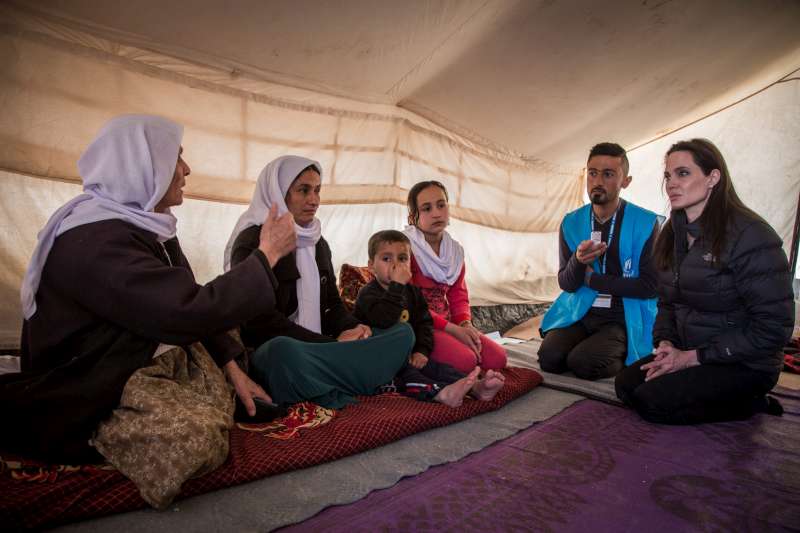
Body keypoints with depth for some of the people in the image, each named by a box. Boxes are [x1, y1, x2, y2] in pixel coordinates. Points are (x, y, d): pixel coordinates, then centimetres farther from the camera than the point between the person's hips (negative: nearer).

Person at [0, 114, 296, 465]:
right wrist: (267, 254, -24)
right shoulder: (94, 242, -26)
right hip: (88, 413, -8)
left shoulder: (149, 227, 5)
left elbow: (188, 303, 6)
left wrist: (231, 366, -5)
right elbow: (189, 312, -35)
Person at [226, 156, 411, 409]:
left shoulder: (318, 244, 15)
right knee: (283, 349, -41)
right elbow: (261, 320, -16)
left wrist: (353, 329, -7)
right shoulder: (253, 241, -7)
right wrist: (333, 343, -19)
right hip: (272, 353, -7)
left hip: (320, 349, 7)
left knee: (403, 332, -5)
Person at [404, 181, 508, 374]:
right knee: (465, 360, -27)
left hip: (448, 322, 7)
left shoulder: (455, 249, 9)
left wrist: (465, 323, -10)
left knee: (497, 358, -7)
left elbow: (458, 295, 12)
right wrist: (452, 329, -18)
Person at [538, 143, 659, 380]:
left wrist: (592, 278, -9)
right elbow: (566, 284, 1)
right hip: (579, 313, 3)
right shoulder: (571, 222, 2)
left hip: (624, 318, -3)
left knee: (582, 362, -25)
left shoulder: (646, 223, -8)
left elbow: (650, 286, -10)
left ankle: (622, 359, 7)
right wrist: (578, 261, -22)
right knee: (549, 358, -20)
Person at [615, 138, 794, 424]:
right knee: (626, 384, -10)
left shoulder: (750, 235, -18)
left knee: (651, 401, -22)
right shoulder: (673, 235, 6)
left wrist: (693, 357, -19)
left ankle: (751, 405, 1)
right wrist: (665, 343, -7)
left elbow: (772, 327, -19)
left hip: (744, 365, -7)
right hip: (686, 353, 7)